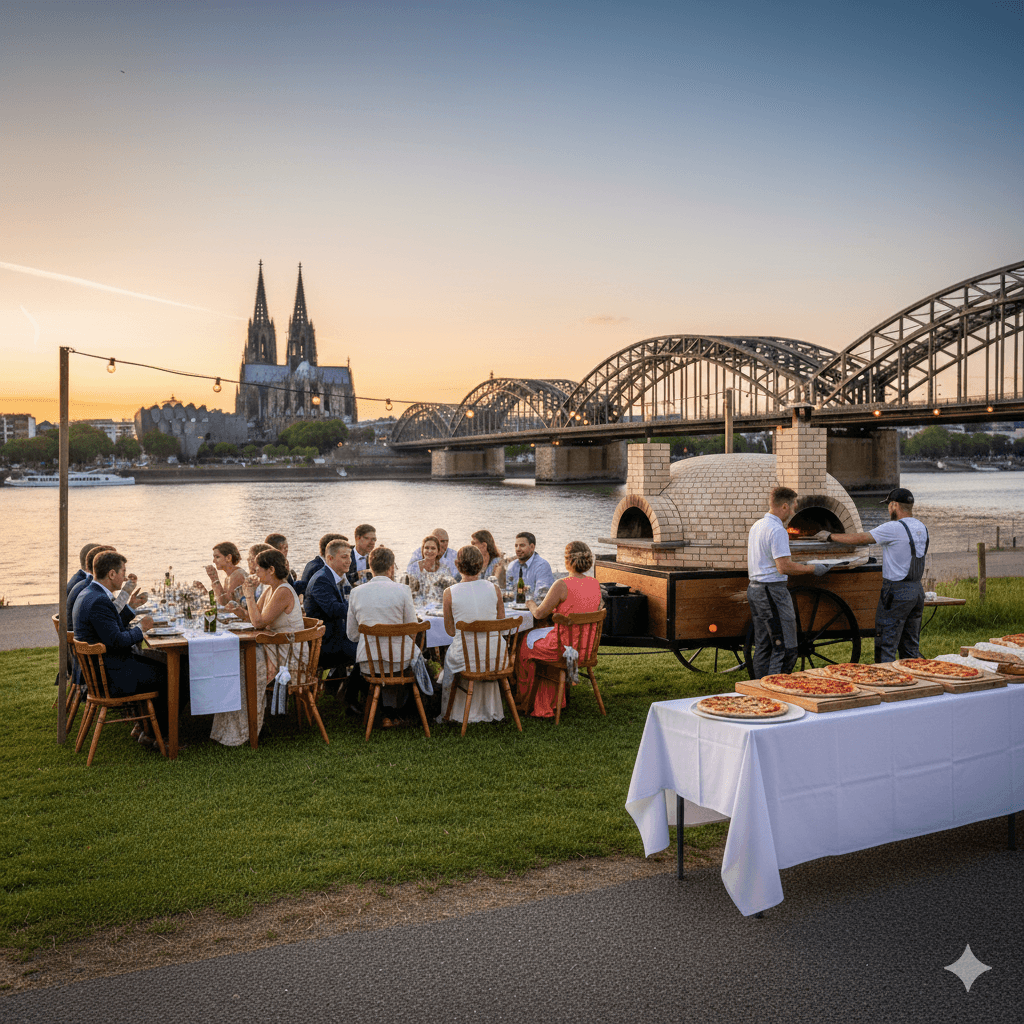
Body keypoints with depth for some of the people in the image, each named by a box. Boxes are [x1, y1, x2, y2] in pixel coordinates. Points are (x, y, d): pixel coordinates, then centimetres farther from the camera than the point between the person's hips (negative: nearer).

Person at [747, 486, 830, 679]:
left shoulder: (757, 526, 14)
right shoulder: (777, 530, -16)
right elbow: (784, 567, -21)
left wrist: (794, 565, 26)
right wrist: (812, 569, -10)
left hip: (754, 588, 10)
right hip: (772, 590, -10)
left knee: (763, 646, 14)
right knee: (785, 649, -6)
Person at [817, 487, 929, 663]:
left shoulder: (894, 528, -15)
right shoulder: (922, 528, 10)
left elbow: (860, 539, -12)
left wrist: (830, 536, -2)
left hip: (897, 592, -8)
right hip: (917, 590, 8)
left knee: (886, 646, -3)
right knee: (911, 648, 14)